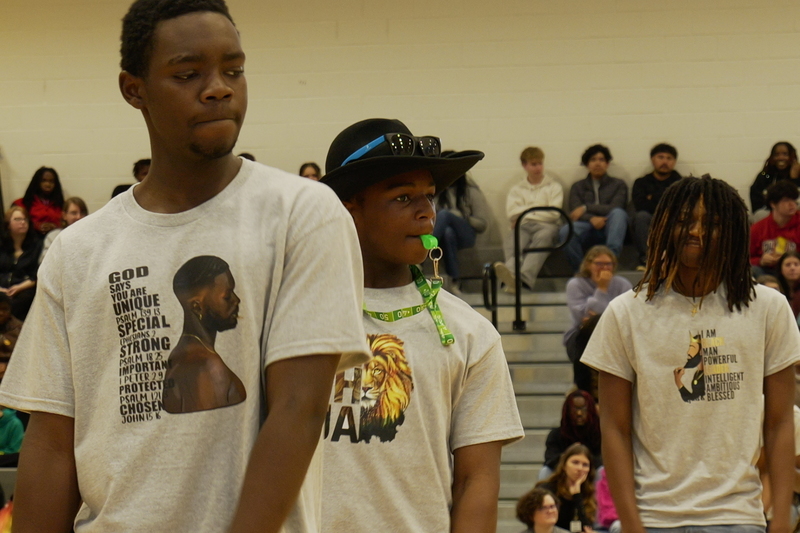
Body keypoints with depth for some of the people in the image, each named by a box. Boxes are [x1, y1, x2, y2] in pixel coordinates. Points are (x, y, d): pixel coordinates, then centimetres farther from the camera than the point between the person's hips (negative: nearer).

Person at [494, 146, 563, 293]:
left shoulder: (554, 187, 19)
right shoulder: (517, 190, 25)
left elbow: (554, 214, 3)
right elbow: (512, 213, 7)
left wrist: (525, 213, 3)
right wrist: (538, 209, 1)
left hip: (546, 226, -2)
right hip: (523, 227, 2)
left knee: (542, 236, -39)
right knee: (514, 240, -36)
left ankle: (524, 278, -64)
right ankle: (511, 273, -69)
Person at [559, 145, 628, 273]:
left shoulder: (618, 185, 18)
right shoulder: (577, 187, 21)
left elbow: (615, 209, -1)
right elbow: (575, 212, 3)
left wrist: (586, 208, -7)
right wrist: (591, 218, -18)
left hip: (608, 230, 0)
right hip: (587, 230, 0)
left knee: (618, 213, -35)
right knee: (565, 231, -33)